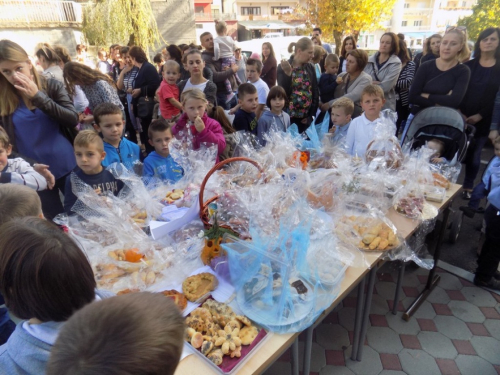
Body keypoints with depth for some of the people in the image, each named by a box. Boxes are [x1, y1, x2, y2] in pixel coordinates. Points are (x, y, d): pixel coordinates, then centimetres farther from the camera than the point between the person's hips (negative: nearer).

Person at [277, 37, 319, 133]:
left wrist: (311, 115, 0)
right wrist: (287, 73, -25)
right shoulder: (282, 68, -5)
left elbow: (315, 92, 7)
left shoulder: (310, 67, 7)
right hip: (289, 117, -3)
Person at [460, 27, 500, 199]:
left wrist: (480, 115, -12)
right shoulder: (468, 66, 7)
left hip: (483, 120, -1)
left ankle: (468, 187, 18)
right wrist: (458, 113, -12)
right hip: (460, 118, 1)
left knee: (474, 154, 6)